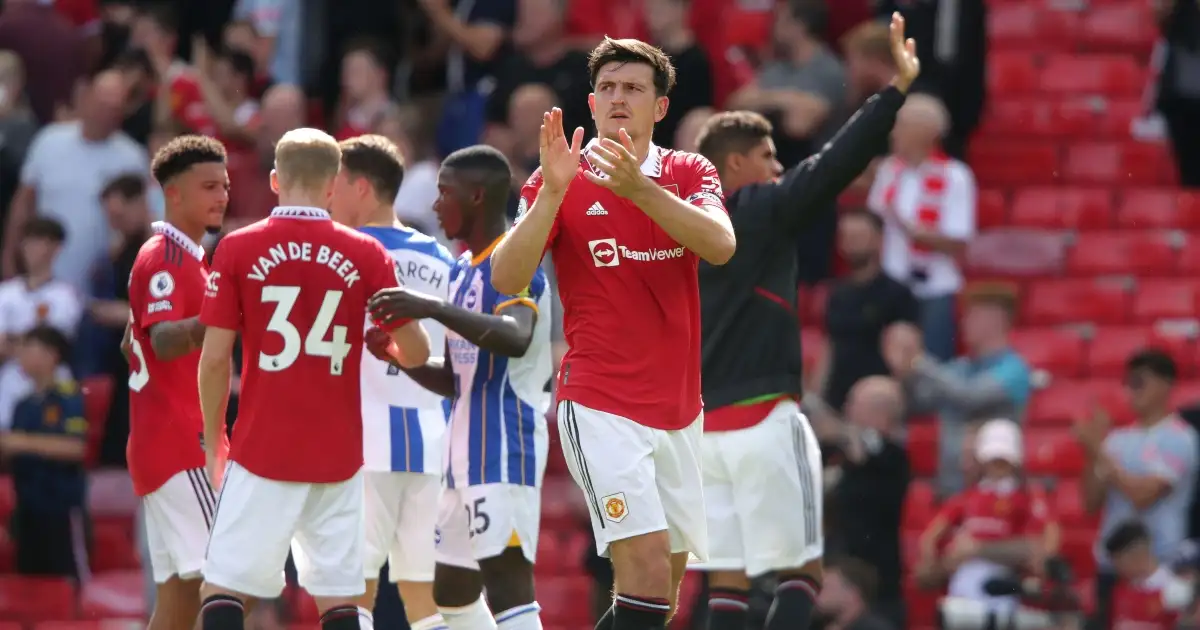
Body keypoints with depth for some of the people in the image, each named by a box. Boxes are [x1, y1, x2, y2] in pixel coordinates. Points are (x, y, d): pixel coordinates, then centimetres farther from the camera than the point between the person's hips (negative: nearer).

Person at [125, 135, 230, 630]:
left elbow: (135, 343, 29)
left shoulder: (184, 258, 19)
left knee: (181, 590, 7)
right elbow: (163, 340, -27)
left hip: (160, 445, 10)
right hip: (180, 445, -10)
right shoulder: (166, 259, -11)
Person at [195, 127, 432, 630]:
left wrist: (213, 441, 9)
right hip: (338, 455, 2)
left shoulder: (237, 250, -2)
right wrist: (385, 347, 25)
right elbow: (415, 353, 2)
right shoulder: (365, 255, 0)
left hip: (261, 452, -2)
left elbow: (215, 359, -4)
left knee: (223, 588, 2)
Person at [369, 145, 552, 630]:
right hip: (468, 448, 11)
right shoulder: (464, 269, 18)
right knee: (452, 591, 17)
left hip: (504, 449, -11)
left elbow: (516, 339, -32)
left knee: (507, 587, -18)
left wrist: (434, 309, -39)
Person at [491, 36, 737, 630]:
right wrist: (552, 190, -23)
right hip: (601, 407, -4)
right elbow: (506, 280, -12)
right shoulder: (560, 181, 0)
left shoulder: (689, 174, 6)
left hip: (678, 412, 4)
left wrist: (638, 187, -27)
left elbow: (720, 245, -15)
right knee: (649, 573, -21)